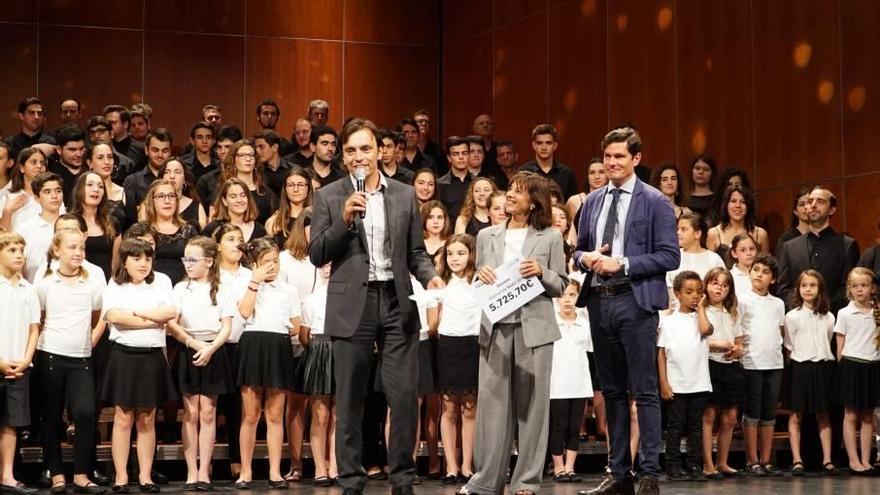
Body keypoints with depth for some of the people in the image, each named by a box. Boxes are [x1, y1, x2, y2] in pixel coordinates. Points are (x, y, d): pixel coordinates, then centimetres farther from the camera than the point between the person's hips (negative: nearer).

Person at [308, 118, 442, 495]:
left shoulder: (405, 195, 10)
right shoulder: (328, 197, 4)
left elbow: (415, 252, 13)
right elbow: (317, 255, -2)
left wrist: (430, 277, -7)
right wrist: (344, 218, -15)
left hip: (397, 302, 1)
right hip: (352, 306, -1)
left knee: (405, 396, -2)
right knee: (349, 401, 4)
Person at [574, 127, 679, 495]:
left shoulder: (655, 202, -1)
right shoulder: (592, 201, 14)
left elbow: (670, 256, -7)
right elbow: (579, 250, 20)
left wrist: (622, 264, -15)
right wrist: (586, 258, -4)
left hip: (635, 302, -5)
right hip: (599, 301, 6)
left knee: (644, 391, -5)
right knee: (612, 391, 10)